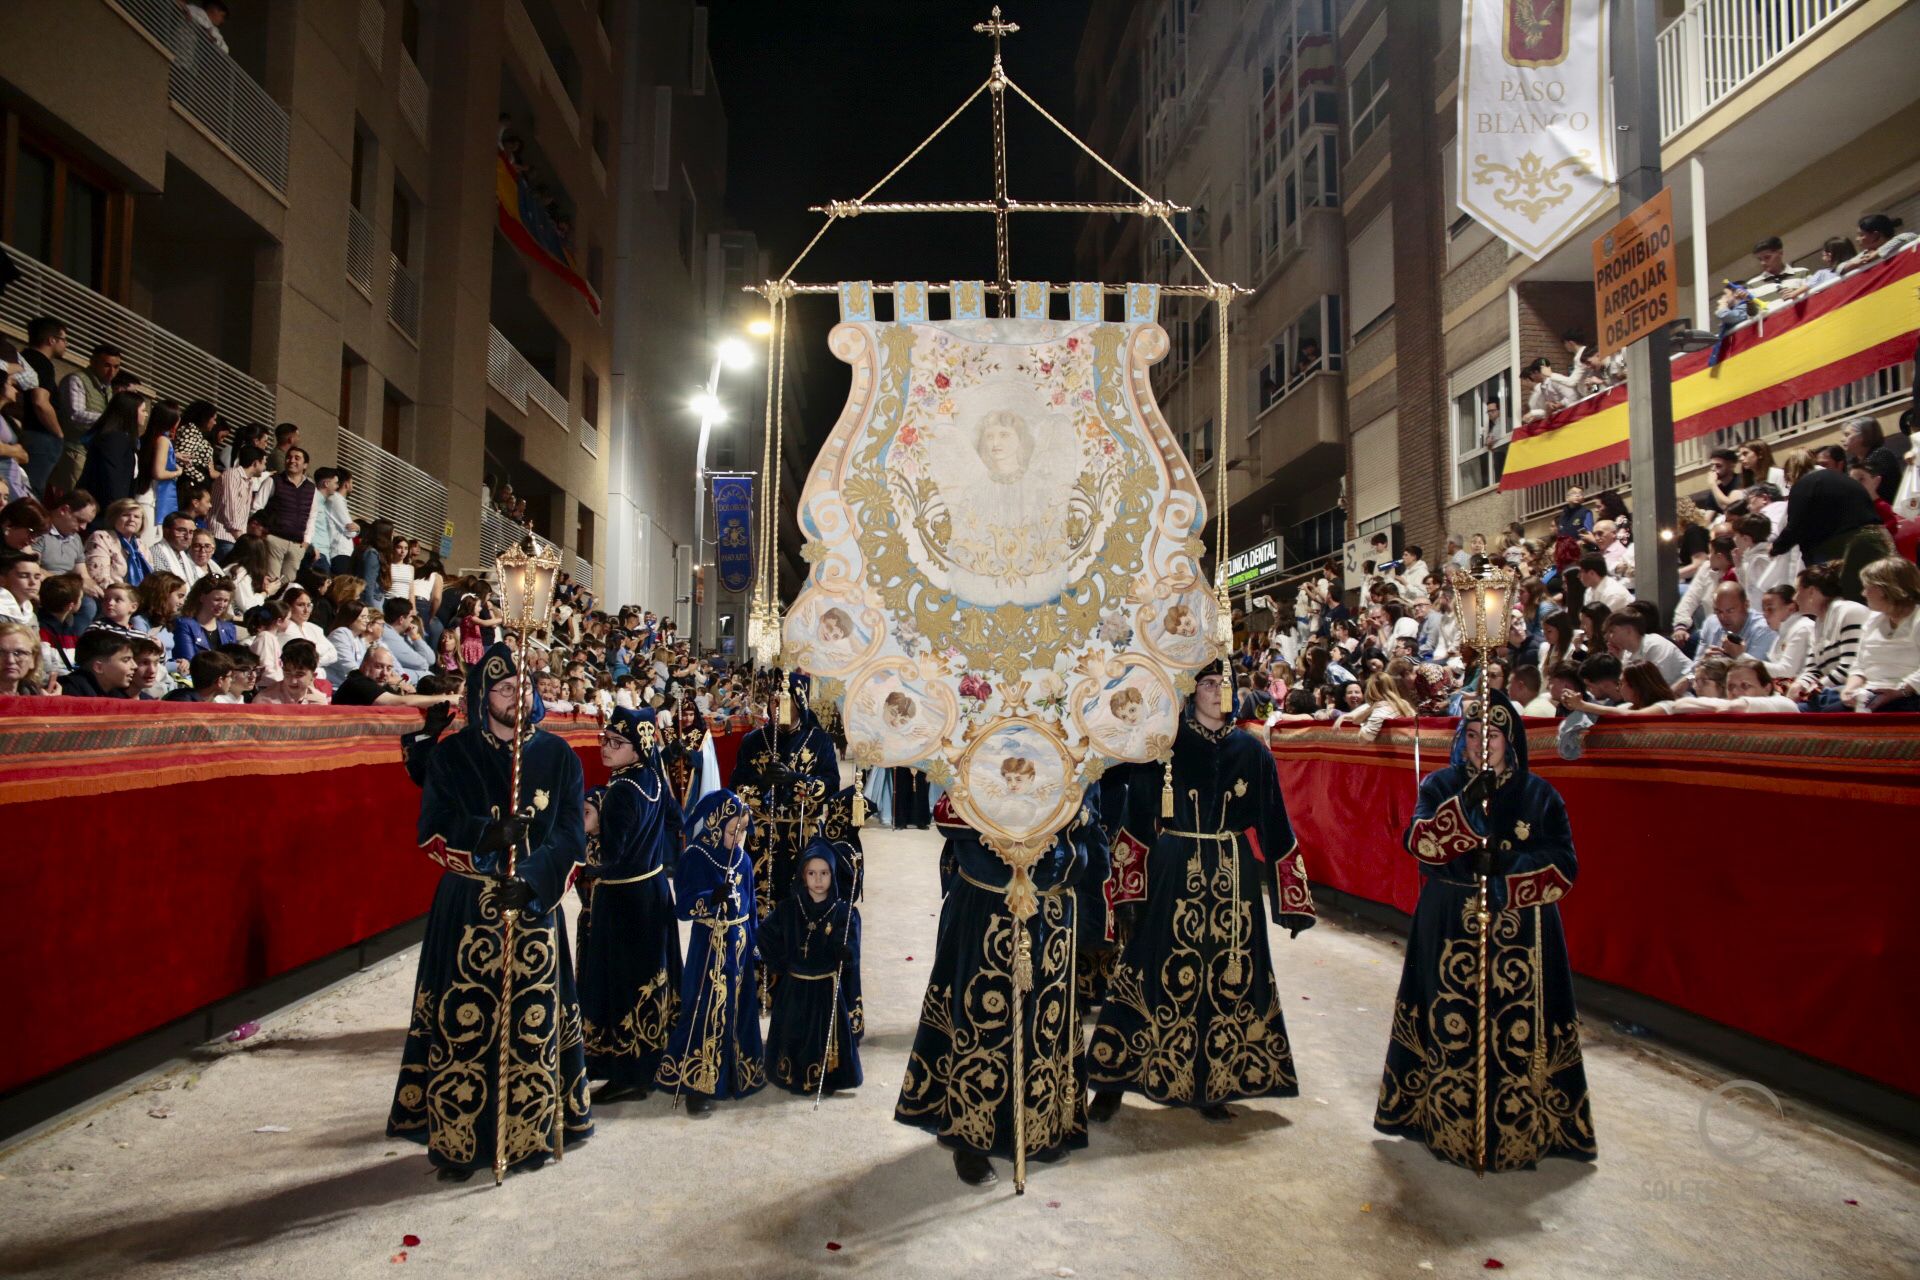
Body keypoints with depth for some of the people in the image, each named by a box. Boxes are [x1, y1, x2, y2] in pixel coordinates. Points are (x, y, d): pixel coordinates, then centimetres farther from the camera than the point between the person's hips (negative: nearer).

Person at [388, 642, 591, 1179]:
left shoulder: (558, 756, 2)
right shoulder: (453, 755, 1)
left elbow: (572, 833, -3)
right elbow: (433, 830, -4)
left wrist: (532, 878, -19)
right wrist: (489, 835, -22)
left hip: (536, 908, 1)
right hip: (467, 909, -1)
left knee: (533, 1020, 4)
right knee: (463, 1022, 0)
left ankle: (531, 1131, 21)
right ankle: (457, 1140, 15)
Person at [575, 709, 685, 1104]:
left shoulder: (622, 791, -23)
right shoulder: (653, 778, 3)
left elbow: (607, 856, -26)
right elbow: (674, 820, 14)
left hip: (623, 901, -9)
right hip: (653, 891, 9)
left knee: (622, 982, 2)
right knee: (649, 976, 19)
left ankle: (628, 1074, 12)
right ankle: (652, 1057, 33)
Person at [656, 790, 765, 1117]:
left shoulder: (743, 859, 6)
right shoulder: (696, 859, -12)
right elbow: (683, 906, -17)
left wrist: (756, 940, 14)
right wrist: (713, 897, -34)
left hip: (740, 945, 6)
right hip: (710, 946, -6)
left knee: (740, 1010, 13)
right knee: (706, 1014, -3)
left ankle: (738, 1074, 29)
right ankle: (696, 1084, 8)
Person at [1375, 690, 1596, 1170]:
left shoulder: (1539, 794, 4)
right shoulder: (1441, 785, 4)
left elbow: (1565, 866, -3)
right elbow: (1419, 842, -12)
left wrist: (1508, 865, -18)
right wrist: (1467, 804, -23)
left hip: (1520, 933, 0)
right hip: (1450, 930, 0)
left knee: (1519, 1034, -3)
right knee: (1451, 1027, 1)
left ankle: (1520, 1129, 13)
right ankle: (1447, 1122, 17)